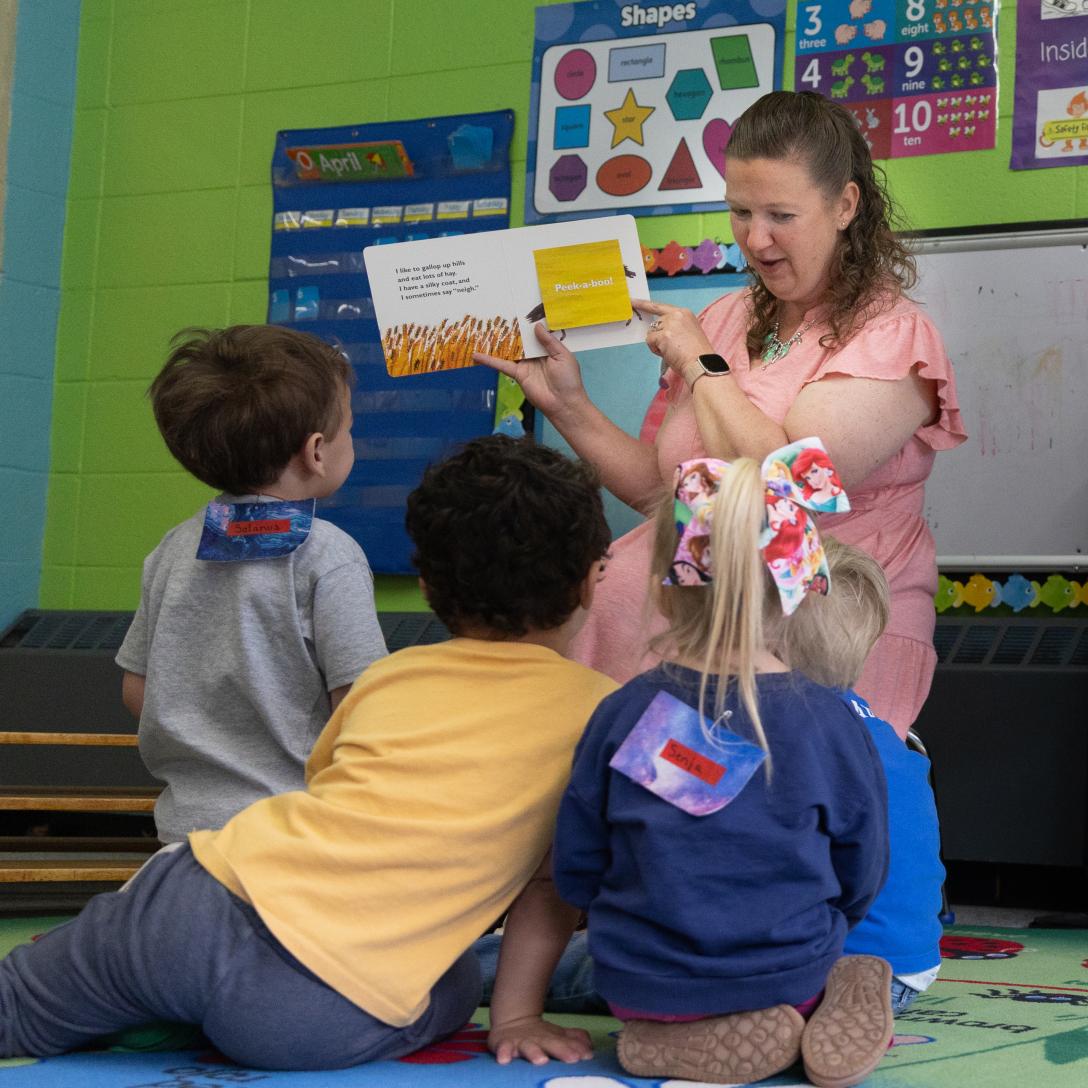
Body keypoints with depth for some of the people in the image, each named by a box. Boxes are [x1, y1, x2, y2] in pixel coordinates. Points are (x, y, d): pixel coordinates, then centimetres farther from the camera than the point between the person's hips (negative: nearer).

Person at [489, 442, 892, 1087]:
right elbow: (861, 879, 2)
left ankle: (668, 1036, -3)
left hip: (640, 982, -1)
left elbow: (575, 871, 0)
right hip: (788, 974, 1)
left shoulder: (622, 713, -8)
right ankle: (810, 1013, -5)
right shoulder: (831, 724, -10)